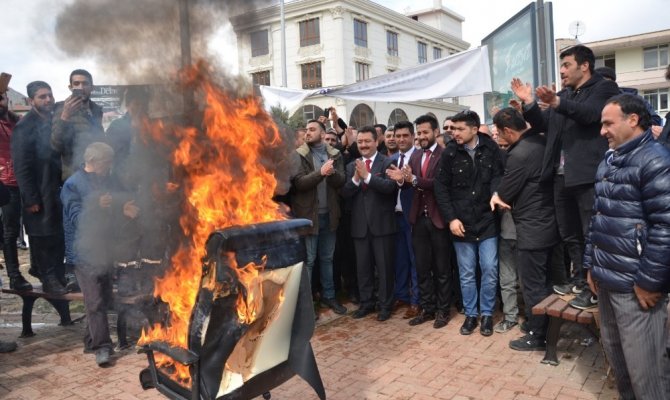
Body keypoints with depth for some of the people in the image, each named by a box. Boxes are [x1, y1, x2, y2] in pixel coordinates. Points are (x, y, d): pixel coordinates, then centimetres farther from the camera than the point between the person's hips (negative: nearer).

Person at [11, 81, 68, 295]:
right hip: (39, 195, -6)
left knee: (58, 236, 10)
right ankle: (48, 280, 13)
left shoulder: (54, 121, 11)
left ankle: (58, 277, 21)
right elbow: (21, 167, -13)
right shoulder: (25, 127, -9)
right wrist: (31, 199, -16)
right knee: (42, 238, 3)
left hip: (57, 191, 6)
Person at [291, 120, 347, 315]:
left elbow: (341, 181, -5)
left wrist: (332, 173, -26)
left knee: (327, 258, 16)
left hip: (329, 214, 4)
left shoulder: (335, 155, 5)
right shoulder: (298, 155, -4)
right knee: (308, 260, 3)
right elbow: (299, 182, -16)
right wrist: (320, 172, -30)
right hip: (308, 214, -3)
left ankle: (328, 296, 29)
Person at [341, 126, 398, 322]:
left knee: (384, 267, 5)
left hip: (382, 223, -4)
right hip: (360, 225, 4)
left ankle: (385, 305, 18)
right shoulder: (352, 166, 10)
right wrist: (355, 178, -17)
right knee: (363, 267, 13)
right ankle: (366, 303, 26)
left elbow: (390, 186, -19)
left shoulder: (387, 162, -4)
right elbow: (345, 192, 0)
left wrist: (367, 176, -22)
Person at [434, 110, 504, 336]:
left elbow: (498, 176, -6)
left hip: (487, 221, 0)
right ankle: (470, 314, 25)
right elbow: (440, 187, -2)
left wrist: (497, 195, -29)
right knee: (466, 273, 9)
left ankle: (487, 314, 22)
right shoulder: (450, 152, -4)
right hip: (461, 223, 0)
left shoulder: (491, 149, -4)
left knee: (490, 270, 5)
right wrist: (451, 218, -9)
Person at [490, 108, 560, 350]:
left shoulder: (519, 154, -22)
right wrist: (503, 195, 7)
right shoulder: (543, 142, 4)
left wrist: (497, 196, 9)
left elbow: (504, 194, -13)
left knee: (532, 286, 4)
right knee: (544, 282, 19)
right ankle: (546, 328, 33)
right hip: (548, 224, 9)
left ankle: (537, 336, 17)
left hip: (531, 230, -9)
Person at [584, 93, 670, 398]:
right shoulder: (607, 163, 15)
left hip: (635, 285, -8)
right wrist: (591, 265, 16)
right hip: (607, 280, 8)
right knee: (615, 354, 19)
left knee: (645, 367, 1)